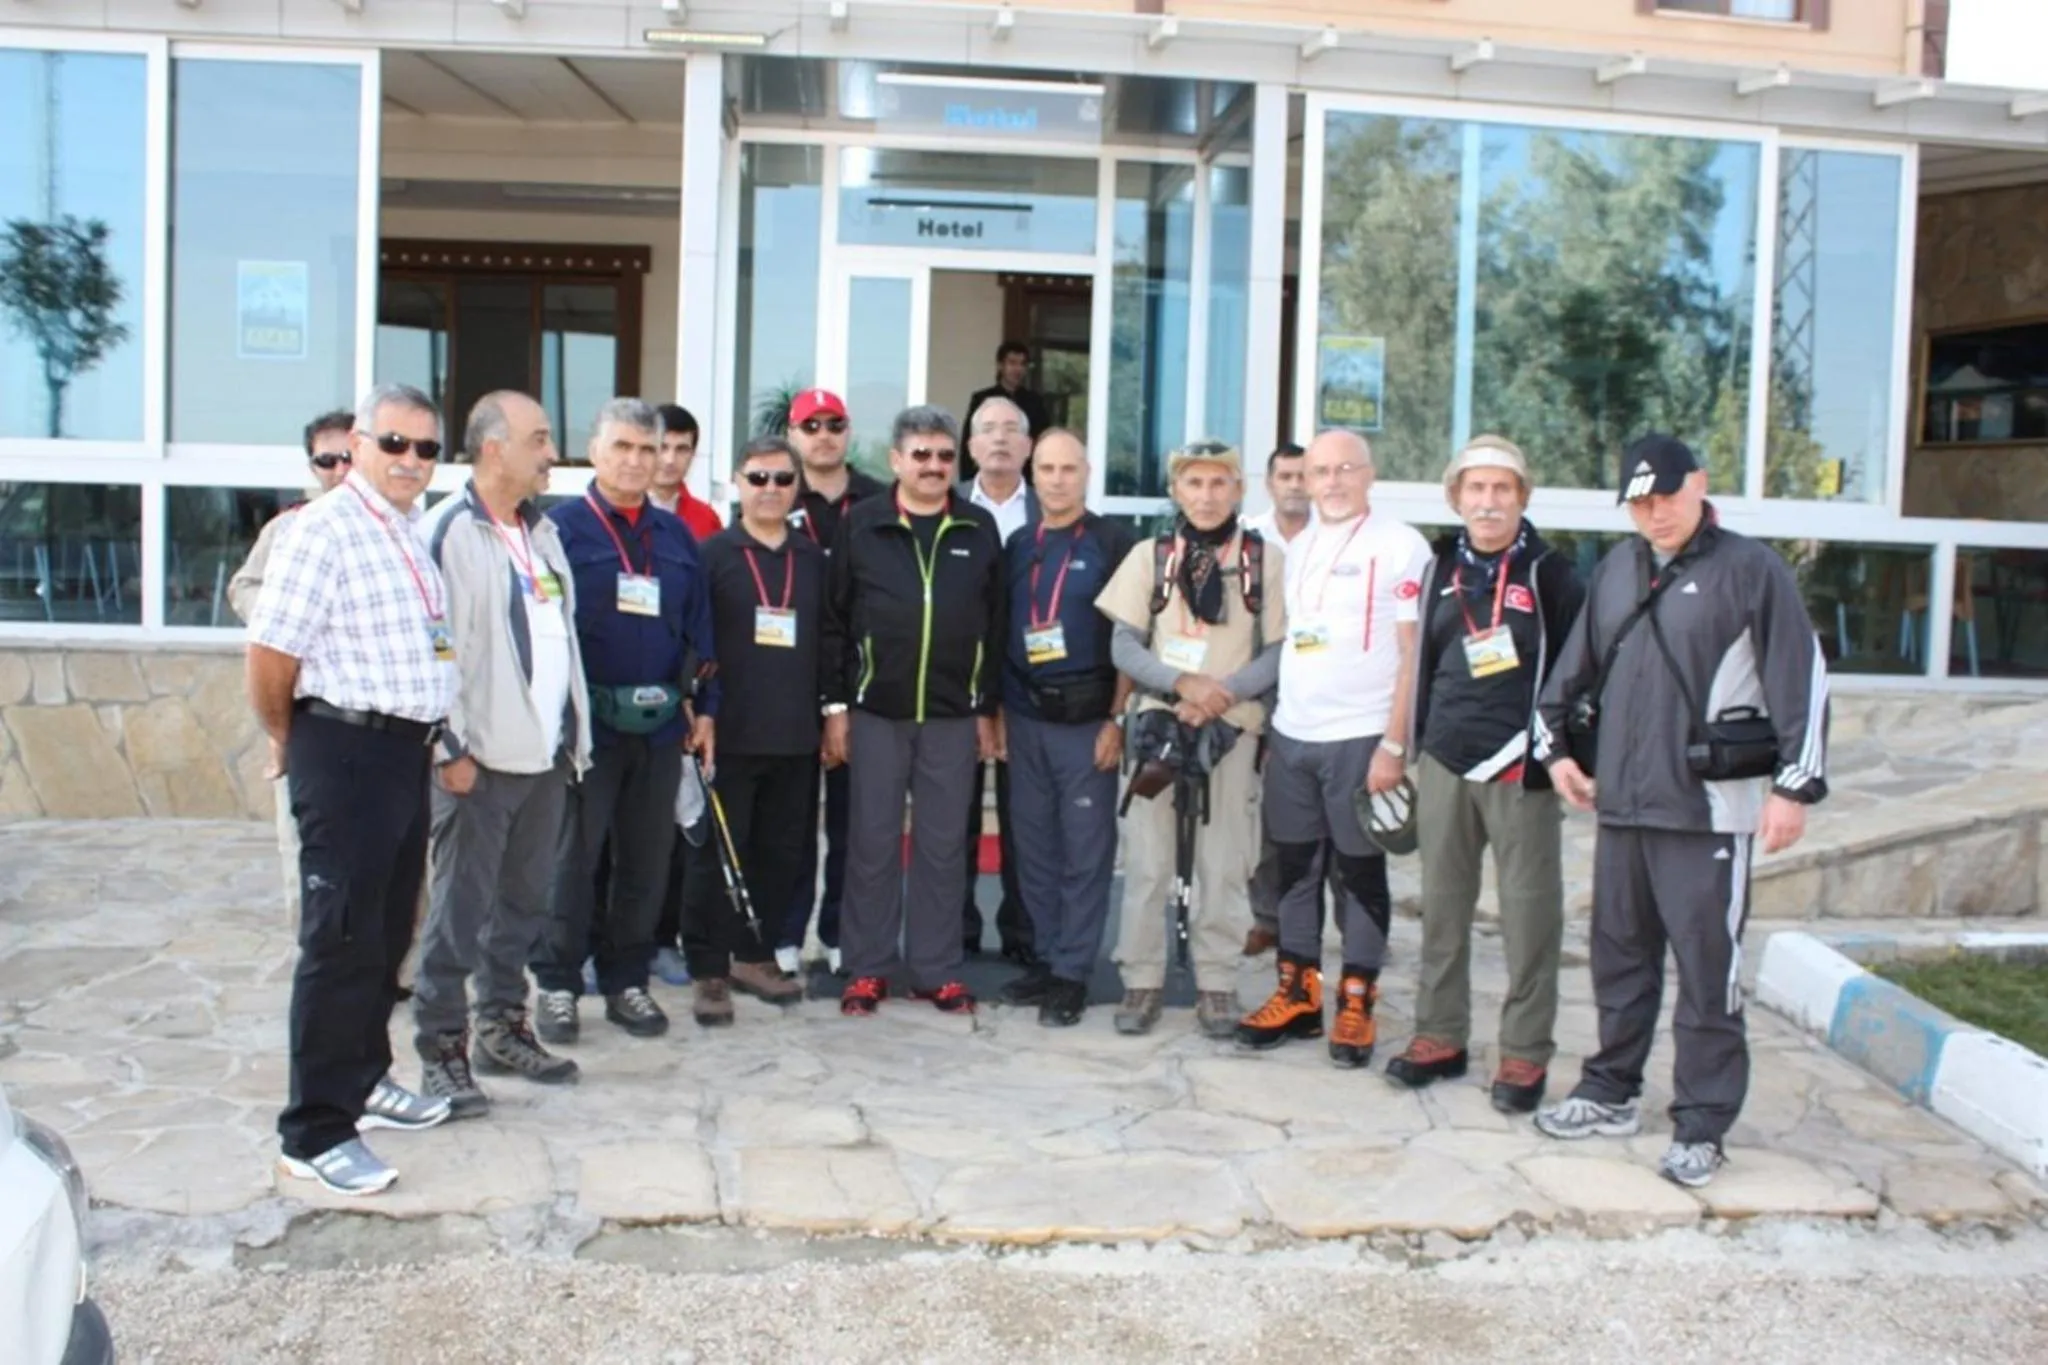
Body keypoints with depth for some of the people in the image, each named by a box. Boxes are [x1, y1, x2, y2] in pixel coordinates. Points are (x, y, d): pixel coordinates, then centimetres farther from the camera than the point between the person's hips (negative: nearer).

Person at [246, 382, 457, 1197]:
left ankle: (362, 1080, 34)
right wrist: (290, 743, -2)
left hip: (407, 752, 8)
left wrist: (437, 740, 17)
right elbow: (270, 656, -16)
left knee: (387, 935, 18)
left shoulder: (412, 535, 13)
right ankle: (314, 1133, 6)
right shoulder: (326, 530, -14)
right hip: (347, 753, -8)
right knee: (341, 942, -3)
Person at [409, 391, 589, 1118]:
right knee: (461, 908, 0)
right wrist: (449, 748, -16)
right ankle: (441, 1049, 10)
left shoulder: (542, 531, 15)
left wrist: (575, 731, 15)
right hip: (481, 756, -7)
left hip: (545, 752, 7)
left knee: (524, 901, 15)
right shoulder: (449, 531, -10)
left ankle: (503, 1027, 28)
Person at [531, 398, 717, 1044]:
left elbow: (698, 629, 14)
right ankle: (558, 983, 14)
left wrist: (703, 708, 10)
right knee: (573, 857, 3)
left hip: (660, 724, 4)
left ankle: (626, 980, 21)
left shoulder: (676, 536, 12)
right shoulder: (561, 528, -2)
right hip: (585, 719, -4)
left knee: (647, 859, 9)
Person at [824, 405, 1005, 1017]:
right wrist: (835, 705, -4)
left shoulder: (980, 530, 5)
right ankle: (867, 968, 16)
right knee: (872, 842, 5)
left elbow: (995, 626, 7)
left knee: (944, 845, 7)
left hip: (953, 716, 1)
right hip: (875, 712, -1)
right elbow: (834, 619, 0)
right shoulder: (861, 524, 1)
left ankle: (936, 969, 17)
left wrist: (988, 710, 5)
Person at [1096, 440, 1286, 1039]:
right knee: (1147, 861, 2)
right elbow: (1124, 645, 2)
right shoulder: (1149, 555, 7)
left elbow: (1280, 651, 0)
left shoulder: (1266, 559, 2)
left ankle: (1217, 983, 14)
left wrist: (1224, 691, -14)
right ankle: (1142, 980, 13)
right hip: (1158, 721, 1)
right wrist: (1183, 682, -13)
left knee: (1223, 865, 2)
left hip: (1232, 726, -1)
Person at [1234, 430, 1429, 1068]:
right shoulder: (1298, 549, 14)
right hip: (1291, 736, 6)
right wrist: (1272, 730, 12)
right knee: (1294, 866, 10)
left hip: (1360, 739, -6)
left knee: (1359, 872, 3)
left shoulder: (1400, 546, -7)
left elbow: (1415, 655, -10)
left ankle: (1356, 1003, 13)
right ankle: (1297, 993, 21)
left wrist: (1394, 745, -15)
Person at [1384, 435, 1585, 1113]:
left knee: (1529, 912, 0)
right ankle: (1439, 1037, 21)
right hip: (1444, 764, 5)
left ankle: (1526, 1054, 8)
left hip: (1521, 769, -5)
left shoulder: (1551, 575, -2)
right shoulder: (1441, 570, 12)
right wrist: (1416, 743, 14)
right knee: (1442, 904, 11)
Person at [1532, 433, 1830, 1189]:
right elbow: (1575, 665, 21)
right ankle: (1610, 1092, 30)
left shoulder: (1751, 570, -5)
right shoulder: (1616, 569, 13)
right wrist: (1557, 745, 15)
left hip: (1708, 810, -6)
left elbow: (1803, 680, -9)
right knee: (1619, 956, 16)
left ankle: (1701, 1127, 10)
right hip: (1619, 801, 6)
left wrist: (1795, 784, -12)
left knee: (1707, 971, -1)